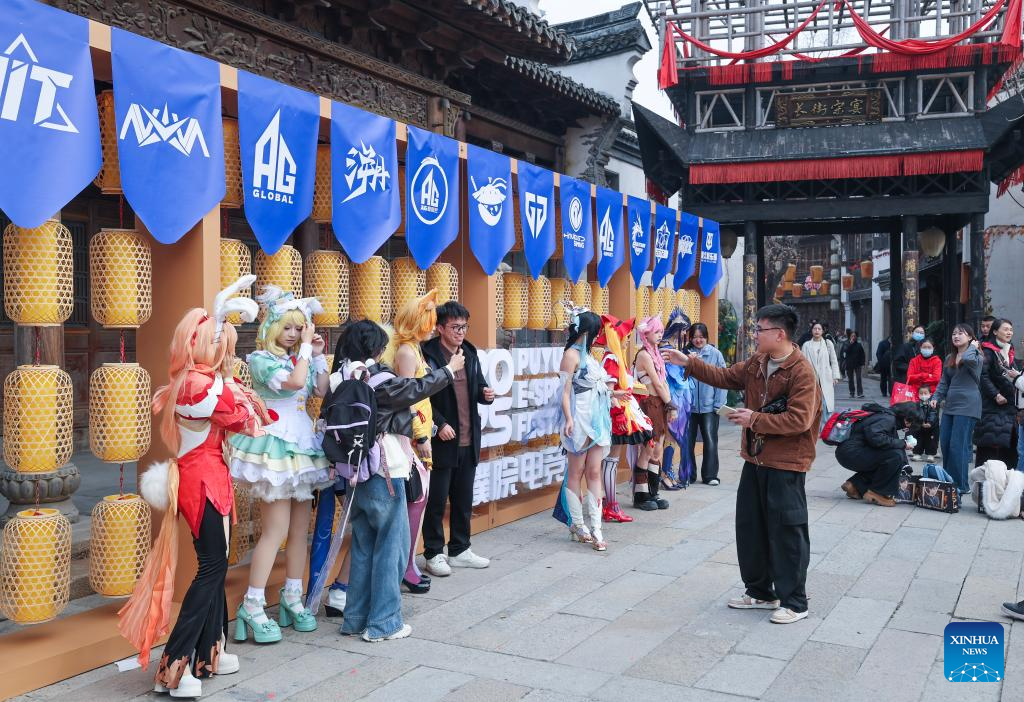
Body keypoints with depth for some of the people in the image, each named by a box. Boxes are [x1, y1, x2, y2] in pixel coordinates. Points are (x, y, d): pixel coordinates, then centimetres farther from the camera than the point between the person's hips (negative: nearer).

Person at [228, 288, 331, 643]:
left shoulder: (298, 358, 13)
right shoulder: (261, 358, -8)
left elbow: (322, 391, 6)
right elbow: (294, 381, -23)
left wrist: (317, 354, 3)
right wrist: (306, 348, -12)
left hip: (302, 443, 7)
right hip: (275, 443, -7)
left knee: (301, 526, 9)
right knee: (276, 529, -9)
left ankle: (292, 597, 21)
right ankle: (252, 607, -2)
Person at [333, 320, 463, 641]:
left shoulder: (340, 380, 3)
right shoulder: (378, 379, -16)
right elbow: (417, 388, -3)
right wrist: (450, 369, 11)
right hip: (384, 472, -7)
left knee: (363, 545, 17)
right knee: (391, 546, 4)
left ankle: (355, 618, 24)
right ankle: (383, 623, 9)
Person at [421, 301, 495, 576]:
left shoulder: (470, 353, 10)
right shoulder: (428, 355, -11)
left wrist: (486, 393, -3)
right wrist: (439, 424, -19)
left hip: (468, 441, 7)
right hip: (441, 441, -7)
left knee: (464, 500, 15)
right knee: (437, 500, 4)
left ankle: (459, 550, 28)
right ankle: (434, 553, 17)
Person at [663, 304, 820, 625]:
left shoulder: (801, 371, -19)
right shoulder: (755, 363, 6)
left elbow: (799, 420, -24)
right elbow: (724, 377, 17)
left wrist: (755, 420, -20)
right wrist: (688, 362, 10)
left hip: (785, 465, -9)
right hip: (755, 459, 9)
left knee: (787, 533, 0)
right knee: (750, 527, 16)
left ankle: (794, 602, 13)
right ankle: (760, 592, 31)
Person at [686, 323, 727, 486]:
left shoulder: (715, 354, -1)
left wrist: (719, 404, -5)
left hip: (709, 405, -1)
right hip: (689, 405, 1)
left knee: (710, 440, -1)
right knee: (688, 440, 7)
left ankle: (710, 475, 10)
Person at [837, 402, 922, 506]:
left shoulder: (889, 417, 17)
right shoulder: (888, 419, -13)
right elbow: (874, 437, -30)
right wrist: (902, 444, -19)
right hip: (849, 452, -10)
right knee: (896, 455, -19)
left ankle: (855, 485, 15)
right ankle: (876, 493, -7)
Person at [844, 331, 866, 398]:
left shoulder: (859, 345, 4)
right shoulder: (846, 344, 4)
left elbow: (862, 355, 7)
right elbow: (845, 351, -16)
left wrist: (862, 363, 0)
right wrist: (850, 343, -18)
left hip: (857, 364, -1)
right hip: (849, 364, 1)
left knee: (858, 378, -10)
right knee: (850, 379, 7)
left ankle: (860, 393, -15)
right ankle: (852, 393, 15)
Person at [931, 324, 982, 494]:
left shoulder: (976, 355, -3)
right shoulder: (949, 359, 16)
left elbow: (969, 359, -28)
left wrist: (972, 346, -10)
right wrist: (936, 397, 4)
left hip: (967, 406, -7)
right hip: (950, 405, 7)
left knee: (958, 446, -8)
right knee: (945, 444, 7)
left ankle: (960, 485, 0)